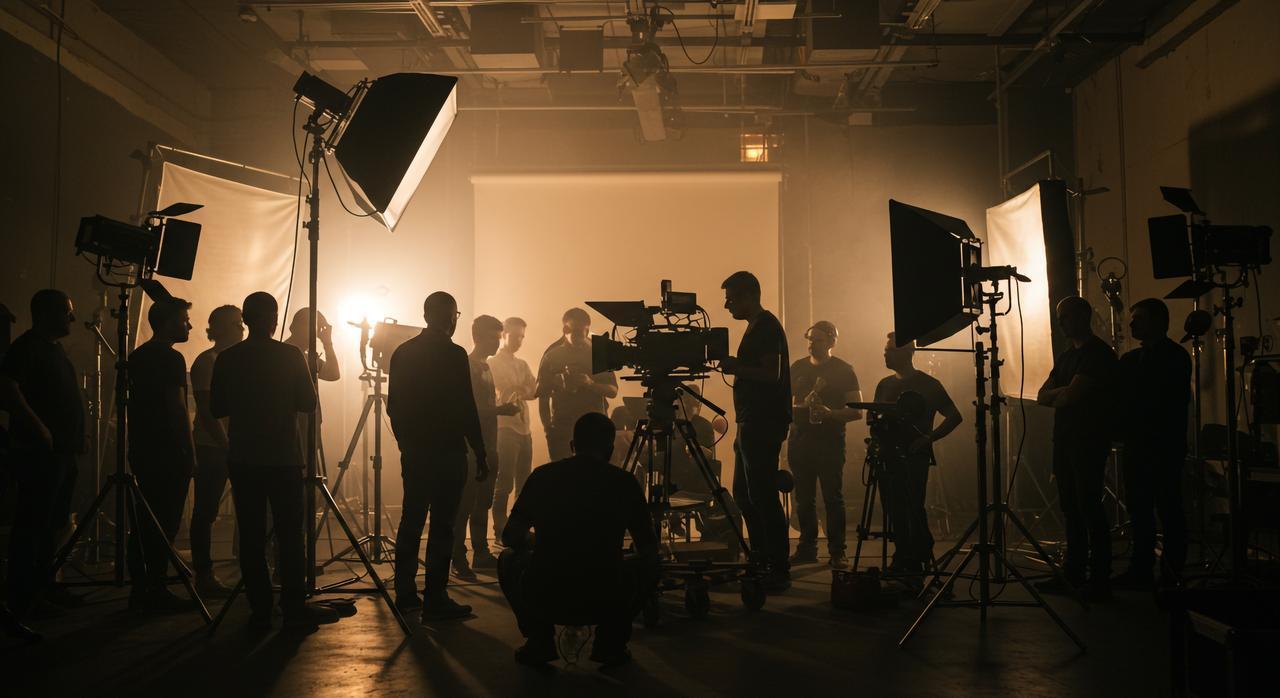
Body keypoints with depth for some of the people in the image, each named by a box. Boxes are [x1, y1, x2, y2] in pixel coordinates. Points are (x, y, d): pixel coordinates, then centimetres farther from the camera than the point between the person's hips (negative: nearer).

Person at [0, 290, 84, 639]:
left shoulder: (54, 348, 18)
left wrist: (75, 438, 17)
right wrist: (39, 428, -25)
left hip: (62, 452, 9)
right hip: (39, 452, -9)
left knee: (51, 525, 16)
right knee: (31, 527, -9)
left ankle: (41, 590, 27)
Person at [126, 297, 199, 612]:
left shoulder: (136, 357, 14)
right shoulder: (171, 359, -12)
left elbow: (134, 405, 18)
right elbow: (178, 409, -16)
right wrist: (191, 453, -11)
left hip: (142, 452, 9)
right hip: (168, 453, -9)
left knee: (143, 523, 10)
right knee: (165, 524, -4)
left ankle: (140, 591, 14)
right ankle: (157, 591, -3)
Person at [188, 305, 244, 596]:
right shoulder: (206, 362, -8)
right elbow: (207, 411, -14)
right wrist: (226, 444, -18)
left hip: (232, 445, 7)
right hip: (212, 448, -7)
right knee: (205, 511, -1)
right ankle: (204, 575, 3)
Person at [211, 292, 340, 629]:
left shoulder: (227, 358, 1)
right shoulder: (290, 355, -6)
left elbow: (216, 408, 6)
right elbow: (308, 403, -2)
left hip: (242, 459, 2)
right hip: (283, 458, -2)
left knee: (251, 536, 5)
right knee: (290, 534, 4)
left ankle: (260, 611, 7)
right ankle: (295, 608, 5)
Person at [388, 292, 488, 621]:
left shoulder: (402, 352, 7)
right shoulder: (454, 355, -12)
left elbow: (393, 406, 12)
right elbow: (465, 409, -14)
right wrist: (480, 453, -7)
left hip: (412, 451, 7)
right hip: (446, 452, -7)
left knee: (411, 521, 14)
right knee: (441, 525, -3)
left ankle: (405, 593, 21)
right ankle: (435, 599, -1)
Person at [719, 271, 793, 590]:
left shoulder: (766, 327, -12)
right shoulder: (757, 327, 19)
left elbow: (771, 373, -21)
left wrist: (736, 367, -17)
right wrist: (734, 366, 13)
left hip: (764, 423, -11)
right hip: (753, 423, 11)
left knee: (762, 496, -9)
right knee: (744, 493, 15)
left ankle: (778, 571, -4)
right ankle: (761, 562, 22)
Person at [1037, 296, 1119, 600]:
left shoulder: (1098, 353, -8)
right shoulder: (1066, 356, 20)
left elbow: (1071, 395, -17)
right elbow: (1042, 396, 12)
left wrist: (1055, 395, 3)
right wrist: (1064, 396, -7)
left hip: (1089, 441, -8)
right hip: (1065, 441, 8)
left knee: (1089, 508, -8)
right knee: (1071, 509, 9)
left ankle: (1100, 580, -4)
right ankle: (1073, 573, 15)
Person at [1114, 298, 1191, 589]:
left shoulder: (1175, 357, -5)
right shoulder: (1130, 359, 17)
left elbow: (1177, 401, -13)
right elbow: (1121, 399, 15)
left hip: (1165, 446, -7)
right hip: (1137, 445, 7)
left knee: (1168, 509, -3)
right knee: (1138, 509, 8)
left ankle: (1171, 574, 2)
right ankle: (1141, 570, 15)